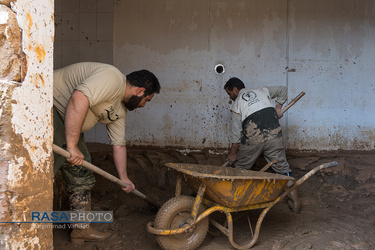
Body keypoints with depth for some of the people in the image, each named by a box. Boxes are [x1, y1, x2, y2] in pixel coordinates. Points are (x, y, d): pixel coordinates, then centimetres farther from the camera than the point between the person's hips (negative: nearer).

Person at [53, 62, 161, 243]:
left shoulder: (120, 110, 11)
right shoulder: (112, 78, -21)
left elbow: (118, 145, 17)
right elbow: (78, 100, -35)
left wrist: (124, 179, 20)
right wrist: (72, 146, -34)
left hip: (67, 123, 11)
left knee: (82, 174, 10)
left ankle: (81, 229, 17)